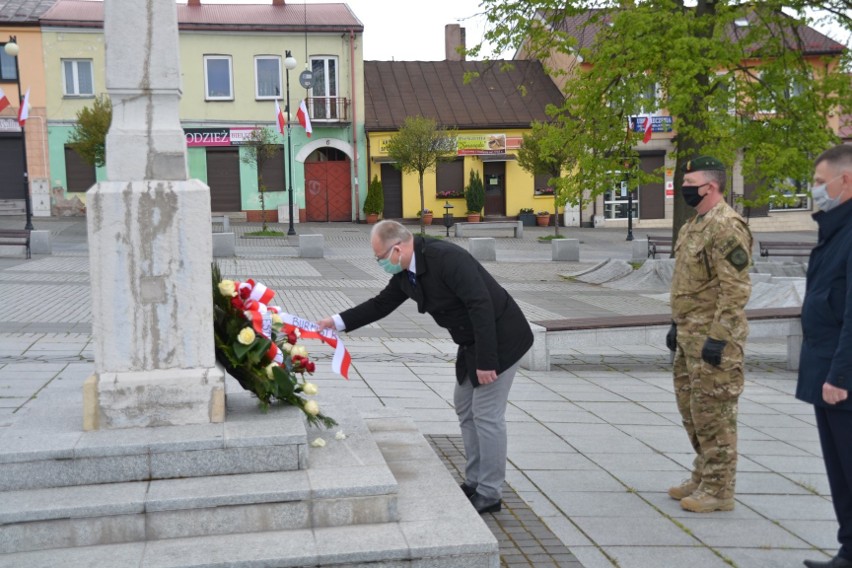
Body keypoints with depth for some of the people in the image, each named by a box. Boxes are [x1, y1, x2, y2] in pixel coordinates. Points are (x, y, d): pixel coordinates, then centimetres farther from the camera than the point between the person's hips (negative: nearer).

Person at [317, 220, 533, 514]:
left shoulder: (446, 257, -27)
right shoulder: (406, 273, 0)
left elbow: (482, 305, -30)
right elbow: (381, 304, 14)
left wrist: (486, 361, -28)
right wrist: (337, 322, 9)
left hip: (499, 338, -10)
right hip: (472, 342, 10)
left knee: (487, 414, -4)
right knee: (465, 408, 17)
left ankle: (490, 493, 9)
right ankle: (474, 482, 29)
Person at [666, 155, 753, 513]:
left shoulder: (726, 226, -17)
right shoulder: (694, 225, 15)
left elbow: (736, 289, -22)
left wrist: (718, 337, -23)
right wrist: (676, 324, 22)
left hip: (712, 336, -10)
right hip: (689, 335, 10)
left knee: (713, 413, -2)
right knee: (690, 408, 17)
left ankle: (718, 490, 8)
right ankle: (703, 478, 29)